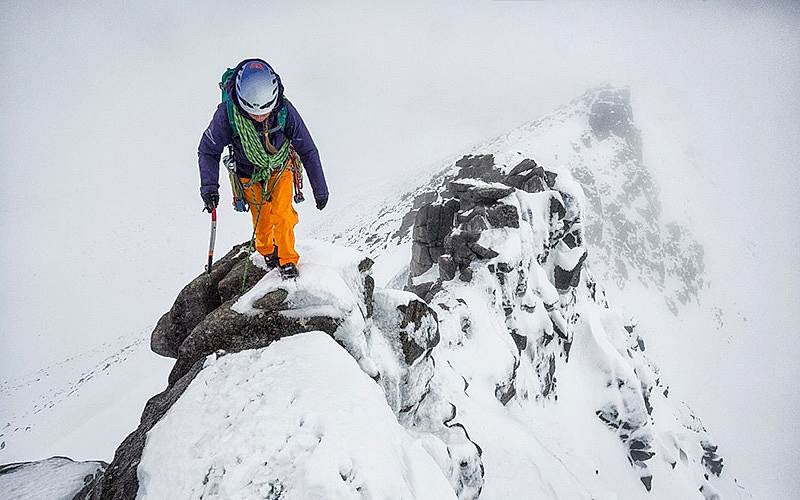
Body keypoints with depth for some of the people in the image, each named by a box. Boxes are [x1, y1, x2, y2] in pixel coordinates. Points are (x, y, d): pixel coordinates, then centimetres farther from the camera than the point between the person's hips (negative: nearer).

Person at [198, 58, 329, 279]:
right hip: (249, 173, 0)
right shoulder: (227, 113, -32)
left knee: (282, 215, -12)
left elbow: (308, 150, -17)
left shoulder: (285, 111, -31)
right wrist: (209, 186, -27)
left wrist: (320, 189, -13)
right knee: (261, 220, 6)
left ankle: (288, 261, 11)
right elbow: (208, 150, -15)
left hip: (280, 167, 0)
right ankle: (267, 252, 38)